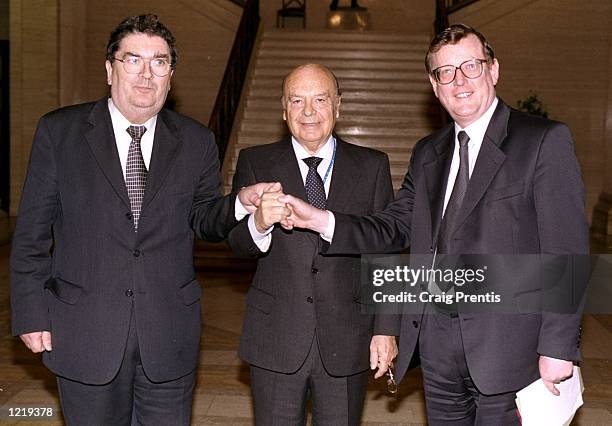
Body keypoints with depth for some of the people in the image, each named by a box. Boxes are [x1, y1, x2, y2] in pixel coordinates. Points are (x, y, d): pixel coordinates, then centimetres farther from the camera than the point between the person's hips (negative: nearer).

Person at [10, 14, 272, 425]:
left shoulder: (196, 140, 4)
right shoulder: (59, 131, -1)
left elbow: (202, 219, 9)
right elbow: (32, 232, 0)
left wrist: (240, 203, -12)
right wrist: (32, 314, -3)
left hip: (169, 334, 2)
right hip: (85, 333, -1)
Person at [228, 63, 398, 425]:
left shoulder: (373, 166, 2)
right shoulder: (256, 163, 2)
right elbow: (237, 242, -8)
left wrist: (387, 328, -4)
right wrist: (259, 223, -31)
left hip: (347, 341, 0)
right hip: (276, 340, 0)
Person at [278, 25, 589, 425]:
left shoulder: (545, 141, -6)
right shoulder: (427, 153, 13)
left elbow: (567, 250, -10)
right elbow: (395, 227, 8)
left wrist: (558, 346, -14)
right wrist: (320, 220, -7)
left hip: (507, 343, -5)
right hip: (437, 336, 5)